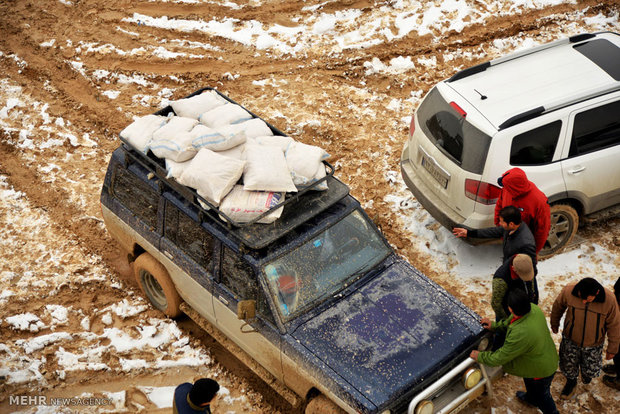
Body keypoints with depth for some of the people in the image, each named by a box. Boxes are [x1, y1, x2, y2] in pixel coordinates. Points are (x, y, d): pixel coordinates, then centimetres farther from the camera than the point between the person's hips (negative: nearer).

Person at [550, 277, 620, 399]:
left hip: (593, 344, 0)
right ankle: (571, 382, 56)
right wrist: (554, 324, 13)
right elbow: (558, 306, -4)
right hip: (570, 340, 1)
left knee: (590, 371, 19)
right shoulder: (568, 291, -28)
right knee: (569, 367, 22)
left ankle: (586, 375, 56)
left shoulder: (609, 300, -29)